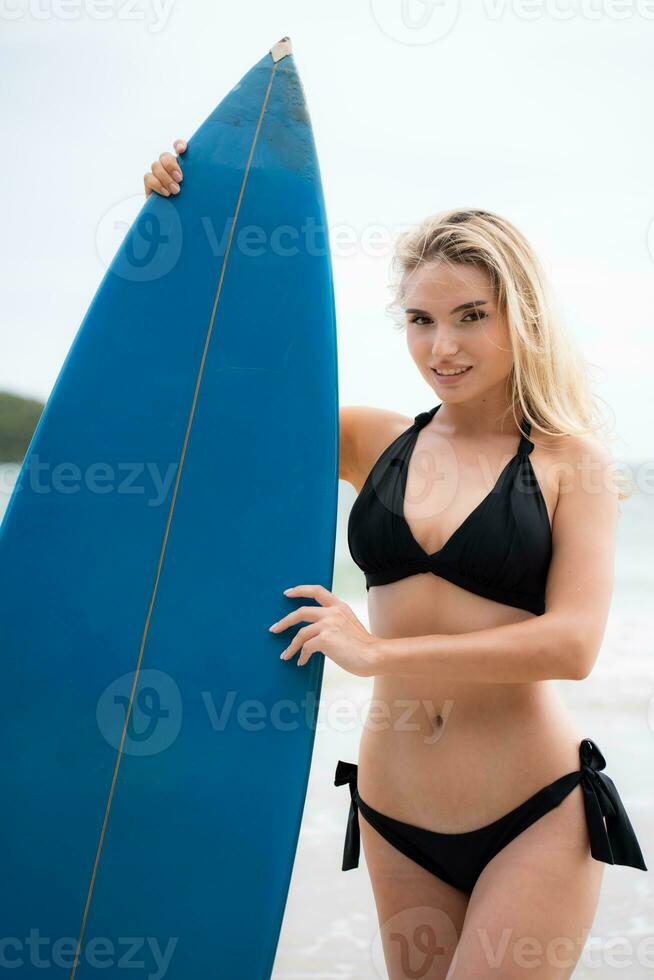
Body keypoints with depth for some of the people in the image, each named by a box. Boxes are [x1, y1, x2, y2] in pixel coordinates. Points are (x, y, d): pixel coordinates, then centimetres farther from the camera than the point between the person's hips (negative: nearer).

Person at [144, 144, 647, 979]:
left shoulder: (570, 464, -6)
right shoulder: (376, 442, 4)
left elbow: (572, 643, -16)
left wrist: (376, 652, -18)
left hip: (535, 817, -3)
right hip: (395, 813, 4)